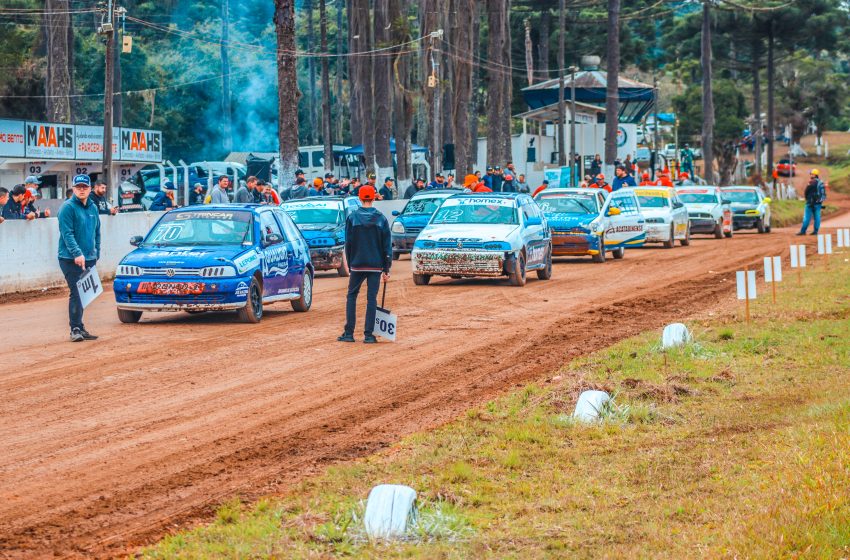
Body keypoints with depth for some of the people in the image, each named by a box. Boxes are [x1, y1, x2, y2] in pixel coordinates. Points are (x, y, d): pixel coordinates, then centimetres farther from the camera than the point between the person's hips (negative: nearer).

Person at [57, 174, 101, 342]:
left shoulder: (93, 208, 14)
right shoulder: (68, 207, -9)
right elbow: (67, 233, -16)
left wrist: (96, 254, 16)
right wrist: (77, 253, -26)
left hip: (89, 259, 7)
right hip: (70, 259, -7)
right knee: (76, 293, -12)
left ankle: (81, 328, 14)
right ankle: (75, 329, -10)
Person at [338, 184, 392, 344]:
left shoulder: (352, 218, -1)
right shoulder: (381, 219, 1)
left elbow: (348, 244, 2)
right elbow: (387, 245, 1)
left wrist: (349, 264, 9)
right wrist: (386, 269, 6)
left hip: (357, 264, -1)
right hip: (376, 265, 1)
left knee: (351, 296, 10)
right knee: (372, 298, 3)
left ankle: (349, 333, 5)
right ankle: (368, 335, 0)